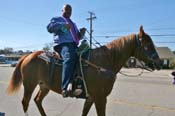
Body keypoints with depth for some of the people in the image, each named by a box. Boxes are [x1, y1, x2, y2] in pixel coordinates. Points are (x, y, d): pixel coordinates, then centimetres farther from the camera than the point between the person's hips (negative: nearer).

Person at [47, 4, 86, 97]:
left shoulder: (73, 24, 34)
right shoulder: (56, 19, 16)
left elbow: (78, 36, 33)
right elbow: (49, 27, -3)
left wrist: (82, 33, 10)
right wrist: (63, 25, -16)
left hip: (74, 46, 8)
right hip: (63, 44, -8)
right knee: (70, 58, -38)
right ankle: (66, 87, -53)